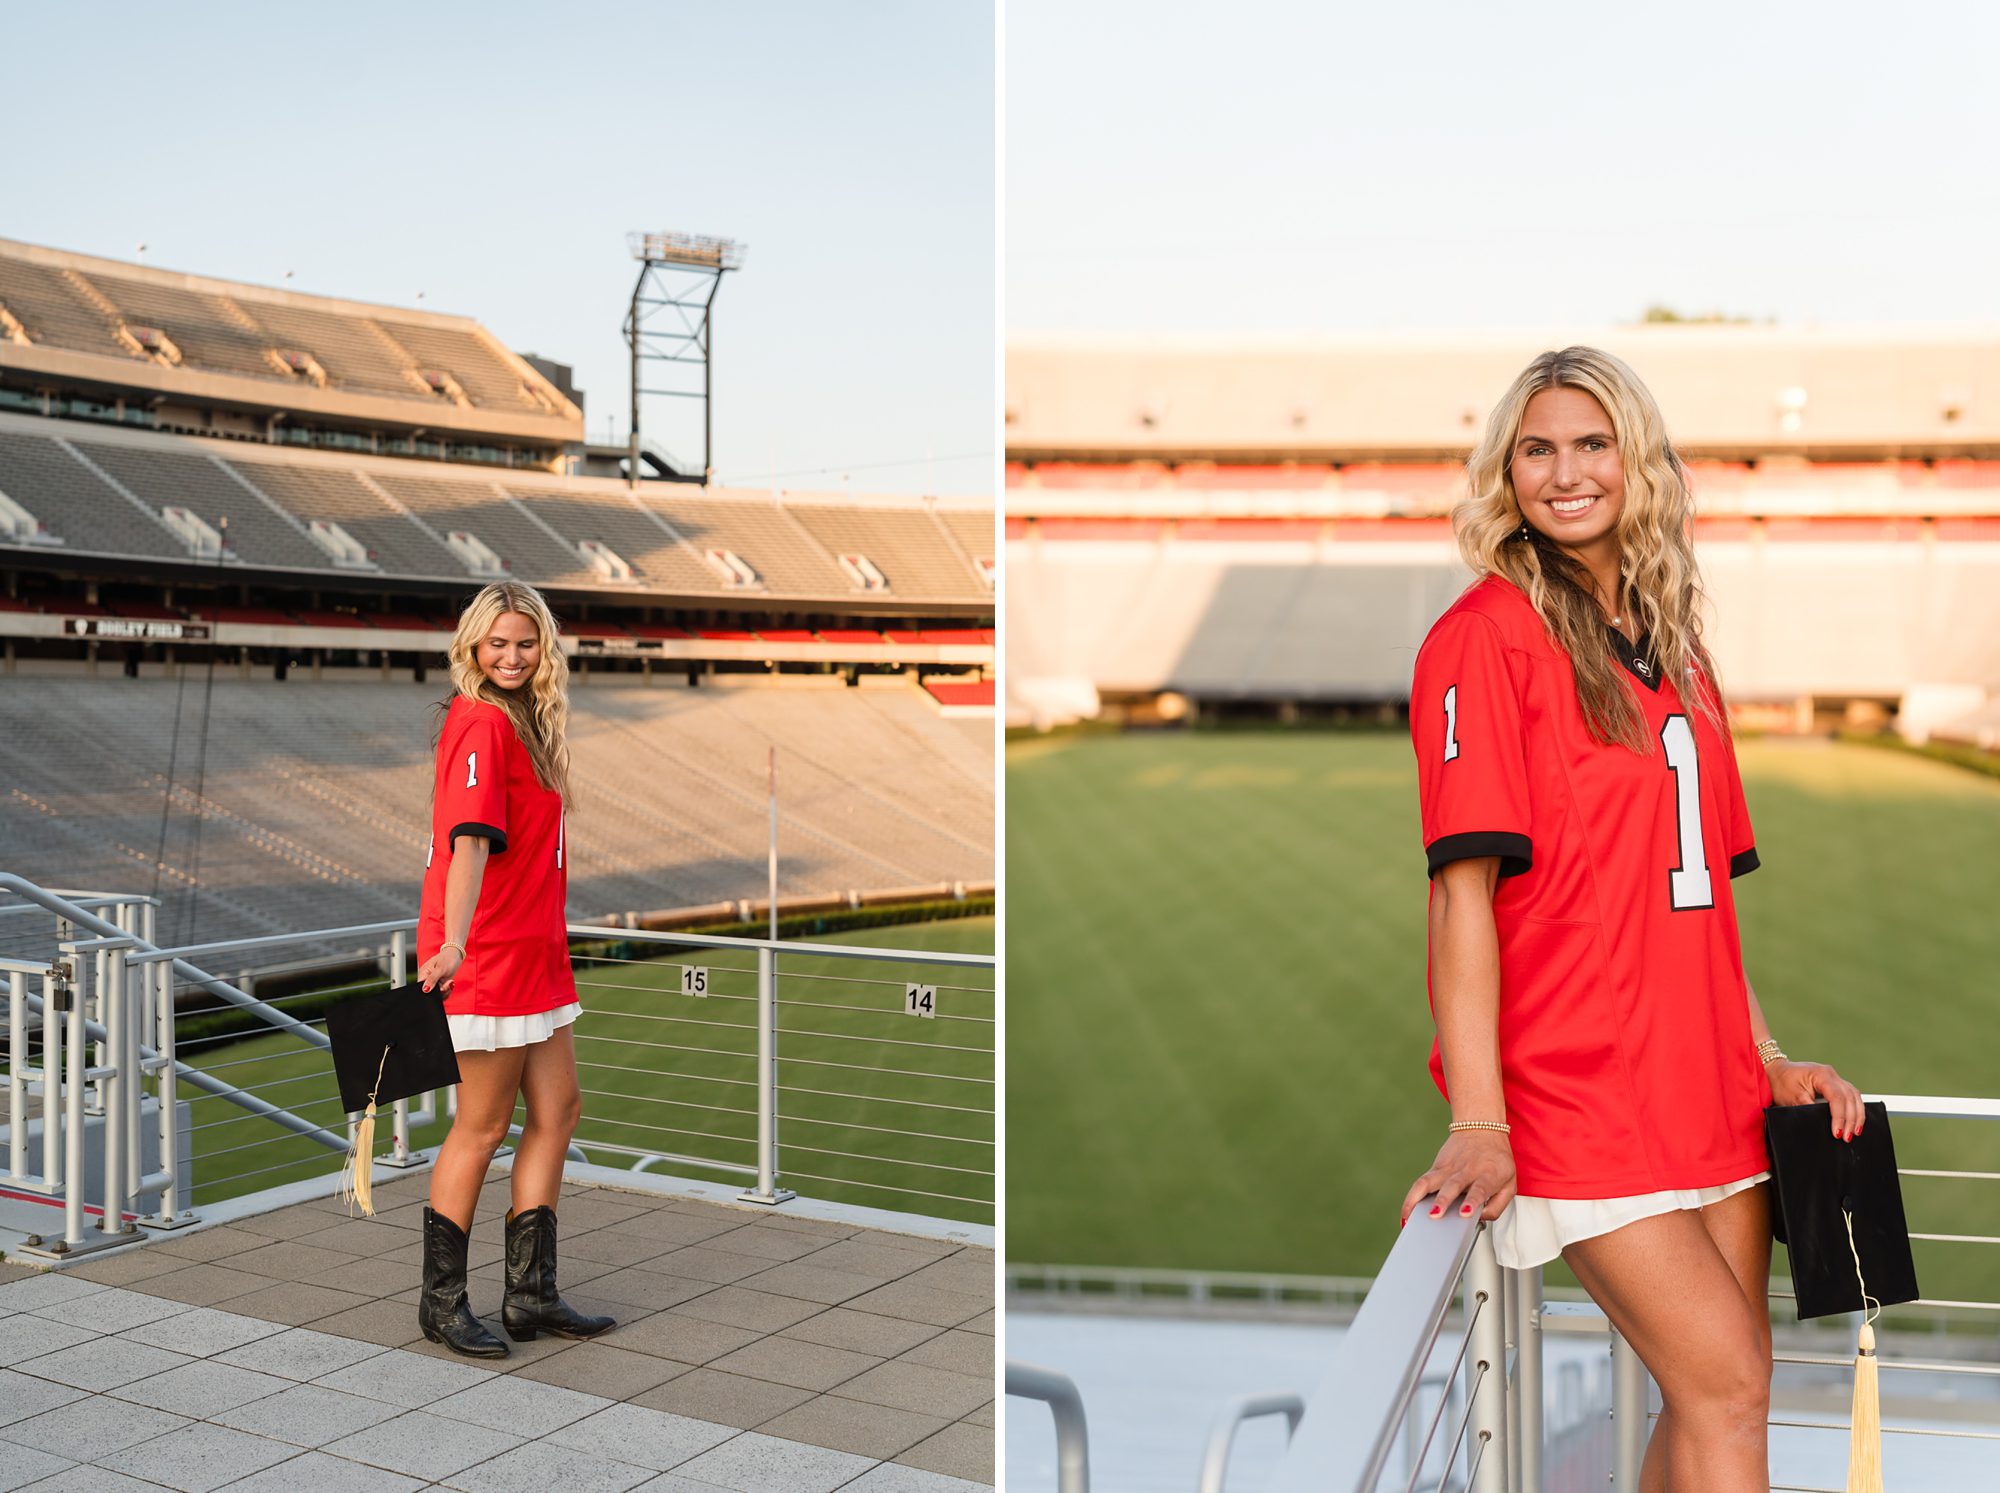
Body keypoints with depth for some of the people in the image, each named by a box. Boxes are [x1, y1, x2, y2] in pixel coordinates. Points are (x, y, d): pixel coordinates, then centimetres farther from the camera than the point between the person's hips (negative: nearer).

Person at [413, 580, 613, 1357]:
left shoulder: (523, 722, 13)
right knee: (483, 1126, 1)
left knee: (558, 1108, 12)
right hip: (487, 953, -10)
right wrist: (453, 941, -38)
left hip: (533, 950, 10)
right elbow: (469, 839, -28)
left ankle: (531, 1295, 21)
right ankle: (442, 1301, 16)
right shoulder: (481, 723, -15)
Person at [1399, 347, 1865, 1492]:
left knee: (1725, 1387, 10)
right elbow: (1465, 881, -14)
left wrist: (1767, 1060, 14)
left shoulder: (1674, 644, 16)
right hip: (1573, 1087, -7)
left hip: (1709, 1084, 7)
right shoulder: (1488, 630, -7)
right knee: (1726, 1386, -7)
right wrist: (1478, 1122, -19)